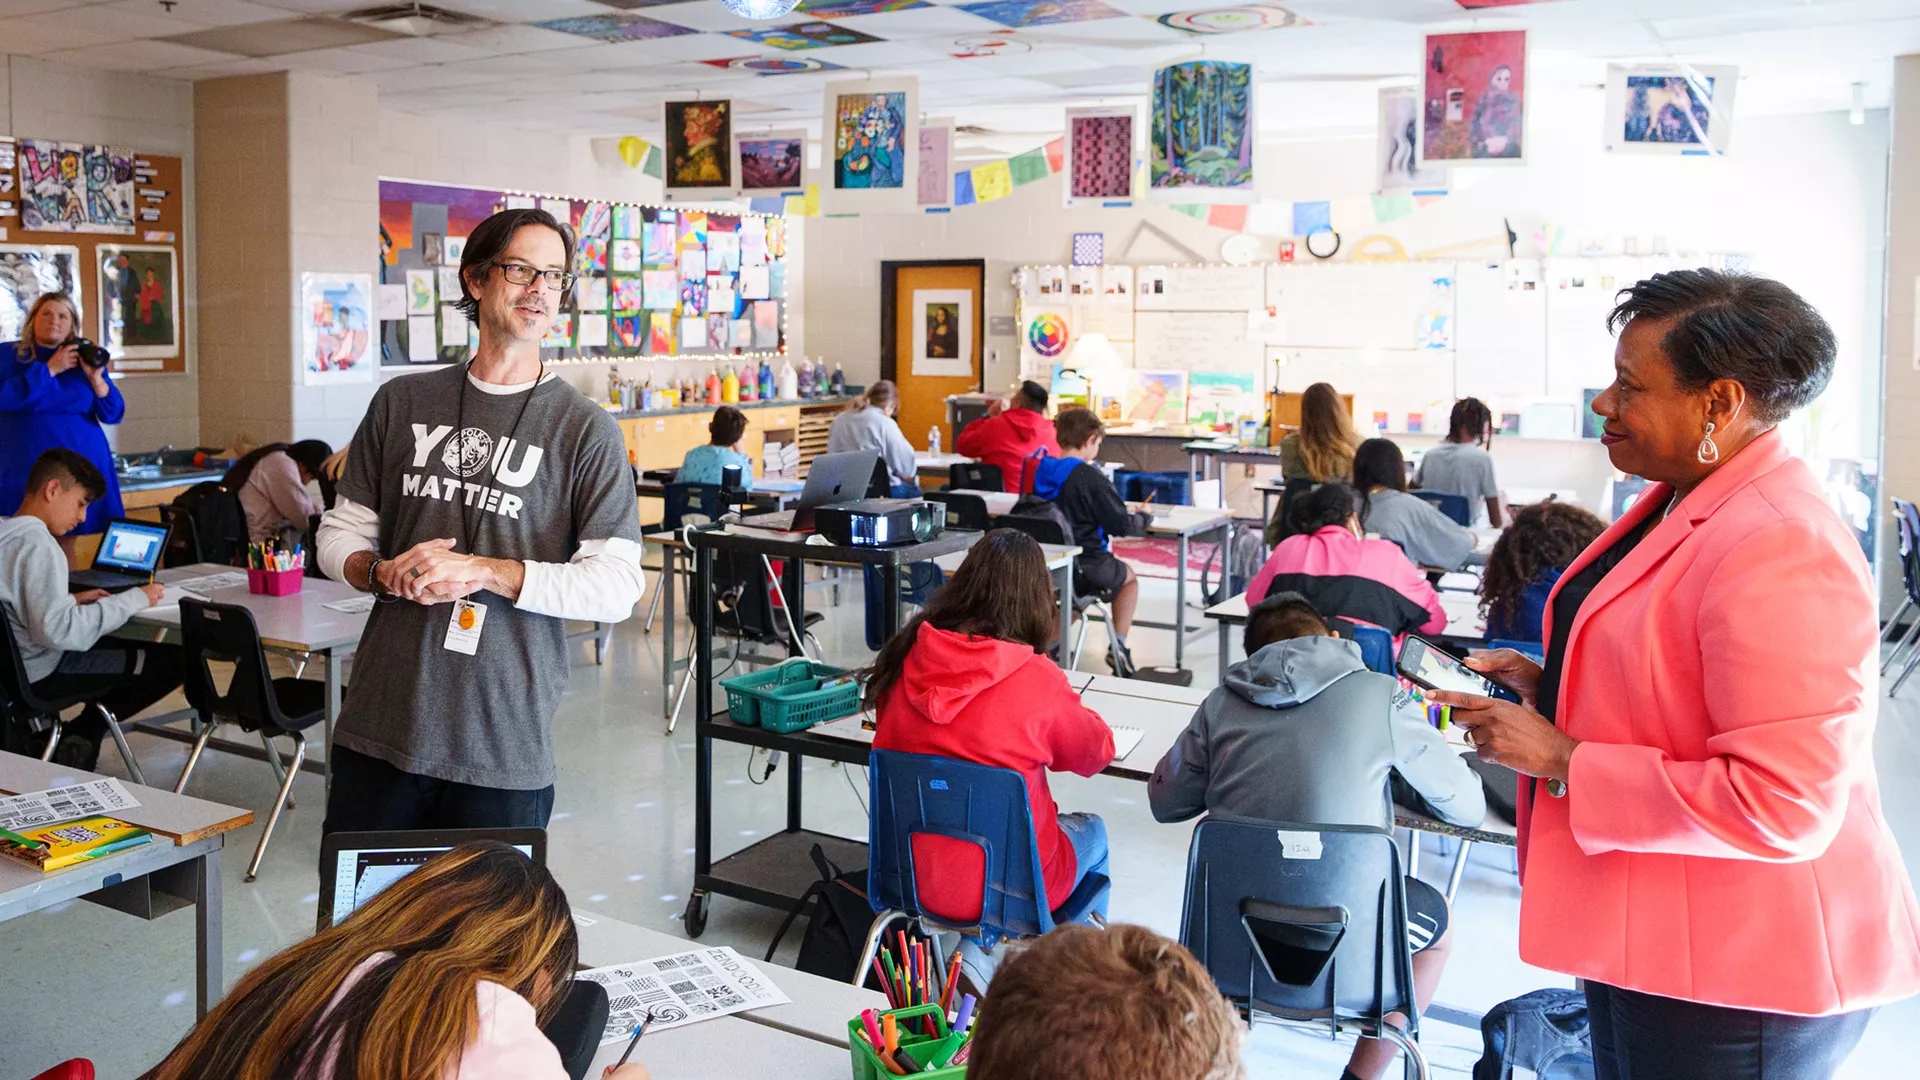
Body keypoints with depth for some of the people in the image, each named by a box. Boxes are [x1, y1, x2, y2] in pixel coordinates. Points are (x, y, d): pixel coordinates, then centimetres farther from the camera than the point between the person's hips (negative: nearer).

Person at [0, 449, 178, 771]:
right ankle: (84, 733, 3)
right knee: (174, 660, -8)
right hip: (40, 674, -10)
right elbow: (58, 631, -31)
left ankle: (81, 734, 19)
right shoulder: (37, 543, -23)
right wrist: (134, 600, -23)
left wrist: (71, 600, 7)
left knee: (124, 646, 31)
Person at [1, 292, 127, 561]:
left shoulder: (86, 358, 11)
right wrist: (49, 369, -13)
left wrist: (95, 377, -10)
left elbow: (113, 414, 5)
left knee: (65, 546, 1)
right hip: (26, 467, -2)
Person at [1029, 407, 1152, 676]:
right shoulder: (1090, 477, -18)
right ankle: (1118, 647, 22)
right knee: (1129, 577, 26)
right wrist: (1144, 519, 6)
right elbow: (1122, 525, -15)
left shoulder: (1040, 472, 0)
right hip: (1084, 568, -5)